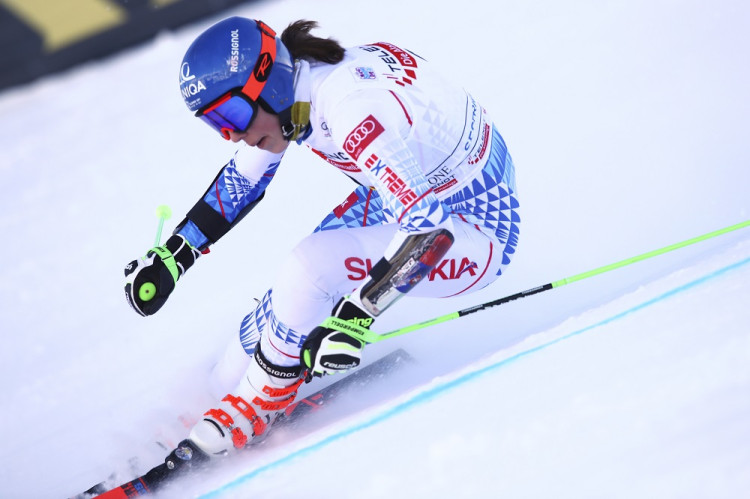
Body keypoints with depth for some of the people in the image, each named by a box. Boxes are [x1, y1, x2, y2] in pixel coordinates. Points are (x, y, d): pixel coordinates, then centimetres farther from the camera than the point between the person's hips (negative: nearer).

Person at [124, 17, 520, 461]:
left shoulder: (354, 110, -35)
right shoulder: (291, 84, -9)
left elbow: (429, 226, -39)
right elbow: (242, 179, 10)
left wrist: (357, 315, -42)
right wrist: (172, 255, 6)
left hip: (473, 235, -9)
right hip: (414, 203, 9)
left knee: (311, 264, -27)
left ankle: (257, 408, -6)